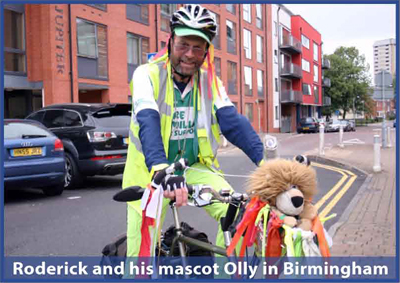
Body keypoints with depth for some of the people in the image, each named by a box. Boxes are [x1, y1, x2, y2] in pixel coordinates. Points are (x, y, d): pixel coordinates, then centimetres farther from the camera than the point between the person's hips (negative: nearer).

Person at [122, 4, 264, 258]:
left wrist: (264, 159, -30)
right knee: (141, 252, -4)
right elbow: (148, 123, -30)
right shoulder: (148, 74, -14)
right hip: (151, 172, -2)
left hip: (194, 168, 3)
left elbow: (233, 121, -14)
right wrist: (161, 169, -47)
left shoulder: (210, 82, -2)